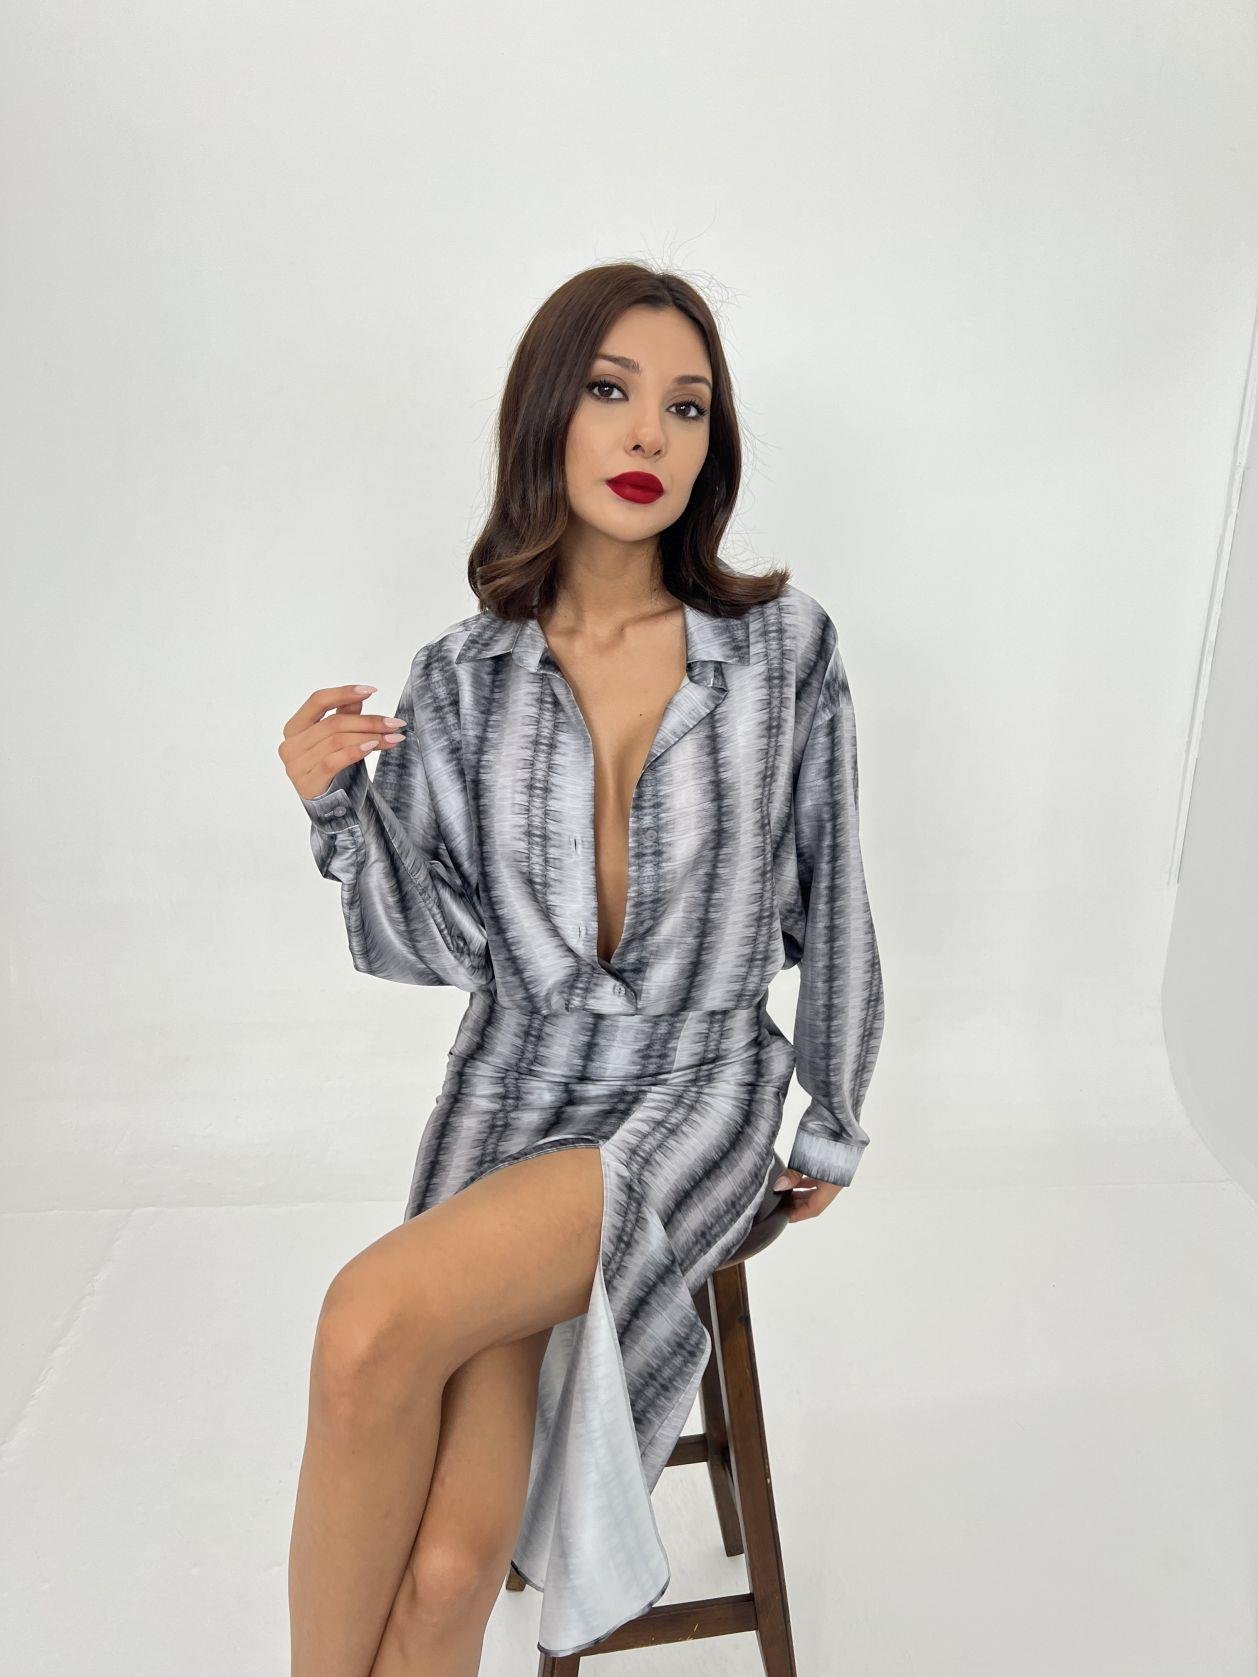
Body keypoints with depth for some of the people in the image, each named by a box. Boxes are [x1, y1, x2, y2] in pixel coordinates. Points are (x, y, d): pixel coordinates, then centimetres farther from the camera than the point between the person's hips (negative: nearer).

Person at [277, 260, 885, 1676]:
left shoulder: (784, 645, -2)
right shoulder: (462, 678, 2)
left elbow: (830, 904, 5)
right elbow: (432, 948, 5)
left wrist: (834, 1126, 11)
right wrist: (337, 808, -12)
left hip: (697, 1097, -1)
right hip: (508, 1093, 2)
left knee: (375, 1320, -26)